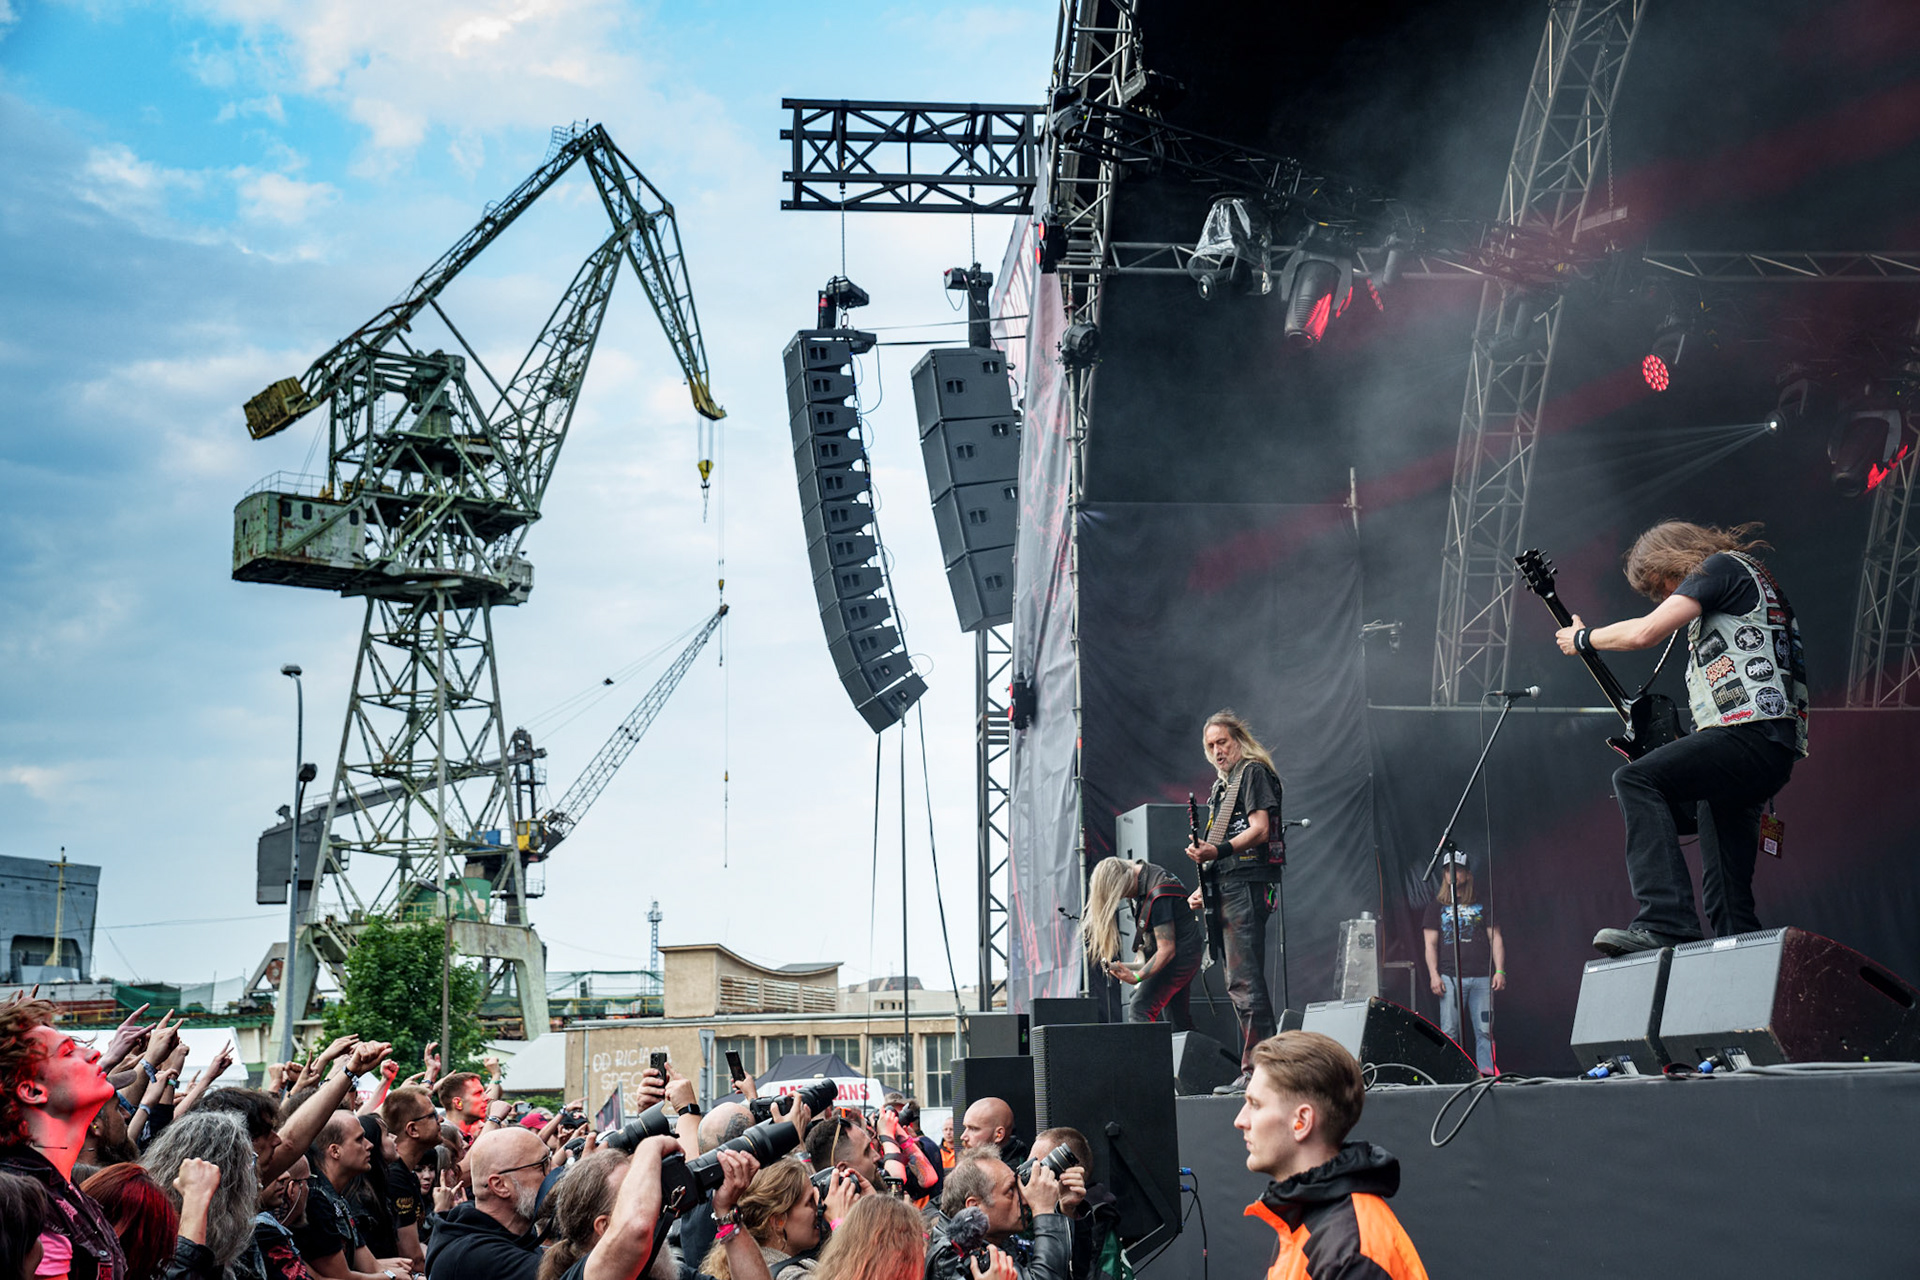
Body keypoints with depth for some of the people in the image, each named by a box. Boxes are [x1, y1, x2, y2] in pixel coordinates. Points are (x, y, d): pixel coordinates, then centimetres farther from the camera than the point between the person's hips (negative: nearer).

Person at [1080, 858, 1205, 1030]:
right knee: (1178, 1018, 15)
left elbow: (1167, 951, -27)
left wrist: (1137, 977, -33)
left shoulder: (1158, 895, -27)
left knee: (1140, 1009, -19)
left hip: (1180, 954, -10)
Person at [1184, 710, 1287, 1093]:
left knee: (1244, 982, -14)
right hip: (1225, 890, 10)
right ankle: (1255, 1070, 9)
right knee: (1240, 984, 7)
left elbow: (1259, 829, -13)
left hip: (1246, 885, -10)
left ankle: (1255, 1070, -16)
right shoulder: (1221, 785, 25)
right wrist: (1204, 888, 18)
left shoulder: (1254, 772, -2)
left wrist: (1218, 851, -26)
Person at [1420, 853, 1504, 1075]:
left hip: (1482, 977, 1)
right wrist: (1434, 975, -4)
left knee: (1484, 1030, -4)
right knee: (1449, 1032, -6)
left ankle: (1487, 1075, -3)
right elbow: (1431, 943, 8)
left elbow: (1496, 939, 12)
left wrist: (1500, 971, 0)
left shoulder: (1481, 907, 15)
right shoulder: (1436, 907, 14)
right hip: (1450, 977, -1)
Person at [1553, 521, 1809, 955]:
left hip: (1752, 731, -10)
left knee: (1635, 780, -25)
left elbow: (1646, 632, -10)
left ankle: (1665, 921, -36)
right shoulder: (1748, 579, 31)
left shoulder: (1721, 566, 1)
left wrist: (1582, 638, 7)